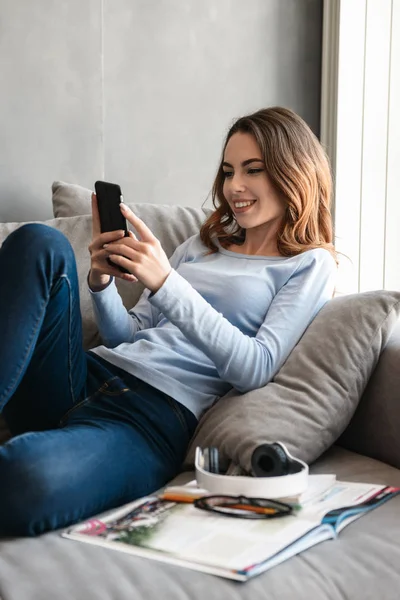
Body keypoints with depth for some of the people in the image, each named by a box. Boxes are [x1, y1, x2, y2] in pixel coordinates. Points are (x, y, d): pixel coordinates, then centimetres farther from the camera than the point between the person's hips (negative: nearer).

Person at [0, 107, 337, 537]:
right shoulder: (202, 244, 26)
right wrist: (101, 283, 1)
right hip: (88, 378, 7)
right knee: (40, 243, -19)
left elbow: (256, 368, -7)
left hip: (157, 415, -7)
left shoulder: (310, 265, 9)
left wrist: (166, 283, -16)